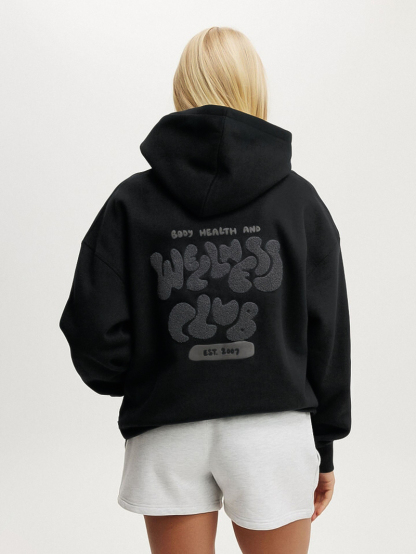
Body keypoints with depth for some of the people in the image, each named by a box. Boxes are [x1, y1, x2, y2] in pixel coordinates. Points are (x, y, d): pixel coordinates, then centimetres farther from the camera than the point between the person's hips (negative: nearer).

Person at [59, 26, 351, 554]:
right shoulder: (299, 199, -2)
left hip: (167, 438, 0)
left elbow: (94, 338, -8)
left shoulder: (131, 201, -3)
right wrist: (324, 449, 10)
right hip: (273, 430, 0)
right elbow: (328, 336, 0)